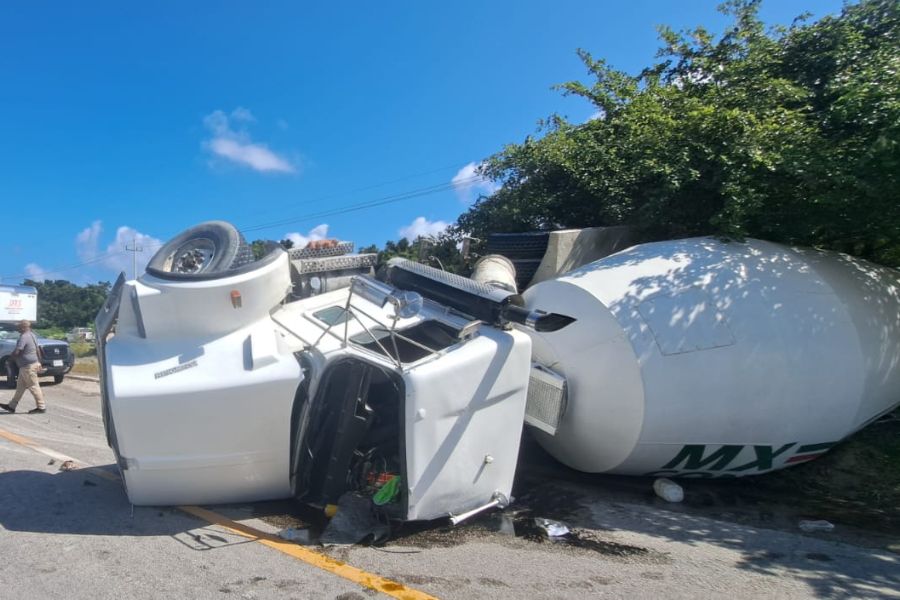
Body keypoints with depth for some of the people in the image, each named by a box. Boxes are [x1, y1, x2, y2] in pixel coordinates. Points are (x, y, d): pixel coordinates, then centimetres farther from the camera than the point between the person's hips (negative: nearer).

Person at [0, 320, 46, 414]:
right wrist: (39, 362, 23)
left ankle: (41, 407, 2)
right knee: (20, 386, 16)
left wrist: (10, 357, -2)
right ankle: (12, 406, 24)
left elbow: (16, 352, -24)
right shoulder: (31, 335, 12)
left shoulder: (24, 337, -20)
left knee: (33, 386, -4)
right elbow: (38, 349, 18)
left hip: (28, 366, -10)